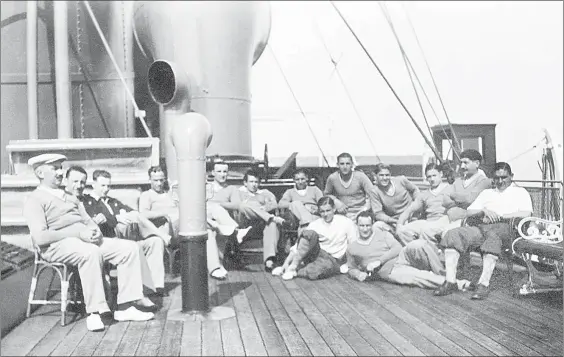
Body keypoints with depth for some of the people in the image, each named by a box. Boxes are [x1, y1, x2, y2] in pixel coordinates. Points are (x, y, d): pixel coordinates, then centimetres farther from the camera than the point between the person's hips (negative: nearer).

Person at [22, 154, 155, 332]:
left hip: (87, 240, 8)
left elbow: (88, 221, 21)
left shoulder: (71, 198, 28)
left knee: (130, 248, -9)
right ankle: (94, 312, -29)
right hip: (58, 245, -8)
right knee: (91, 252, -38)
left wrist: (95, 231, -5)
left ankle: (125, 307, -10)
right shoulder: (34, 200, 2)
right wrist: (78, 233, -19)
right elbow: (40, 237, -13)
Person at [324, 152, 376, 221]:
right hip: (343, 214, 1)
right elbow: (326, 194, 14)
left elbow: (372, 194, -5)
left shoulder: (360, 176, -8)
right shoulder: (332, 178, -3)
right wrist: (336, 202, -3)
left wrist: (365, 209, -14)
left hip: (360, 213, -1)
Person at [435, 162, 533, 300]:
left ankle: (484, 284, -44)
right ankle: (450, 282, -27)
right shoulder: (486, 193, 32)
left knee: (492, 237, -41)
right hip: (482, 227, 4)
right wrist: (484, 211, 1)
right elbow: (469, 213, 21)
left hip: (504, 227, -4)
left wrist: (499, 216, -7)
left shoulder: (520, 192, 19)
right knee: (452, 234, -23)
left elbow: (526, 213, -2)